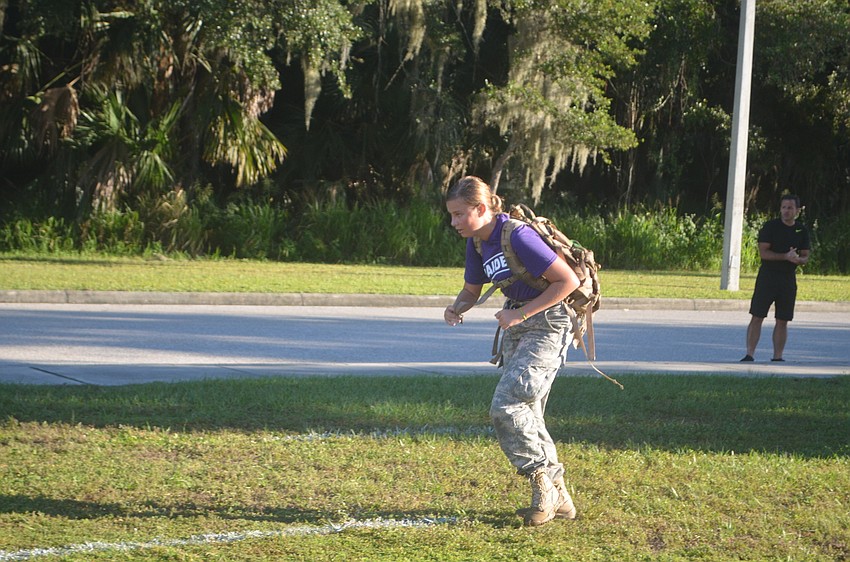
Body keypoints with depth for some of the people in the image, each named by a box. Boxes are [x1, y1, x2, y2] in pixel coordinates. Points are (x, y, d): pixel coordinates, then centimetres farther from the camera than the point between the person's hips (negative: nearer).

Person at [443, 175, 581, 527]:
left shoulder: (517, 237, -23)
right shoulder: (477, 243, 4)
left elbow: (568, 281, -23)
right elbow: (471, 290, 18)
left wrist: (520, 314, -21)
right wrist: (457, 308, -6)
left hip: (546, 324, -10)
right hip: (516, 327, 10)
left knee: (506, 407, -18)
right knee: (526, 415, 10)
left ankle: (544, 478, -4)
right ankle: (558, 499, 18)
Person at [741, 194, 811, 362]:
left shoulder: (801, 230, 8)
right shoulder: (770, 227, -4)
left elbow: (805, 256, 10)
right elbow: (763, 253, -11)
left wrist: (798, 259, -14)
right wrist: (786, 256, -20)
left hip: (788, 279, 3)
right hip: (767, 277, -3)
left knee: (782, 321, 5)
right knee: (757, 317, -7)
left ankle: (777, 357, 11)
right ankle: (749, 354, -5)